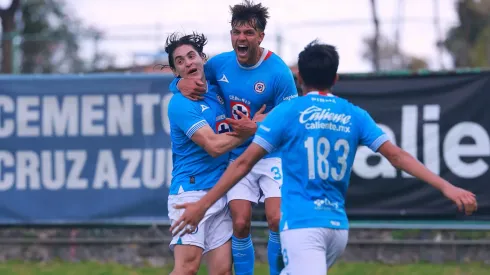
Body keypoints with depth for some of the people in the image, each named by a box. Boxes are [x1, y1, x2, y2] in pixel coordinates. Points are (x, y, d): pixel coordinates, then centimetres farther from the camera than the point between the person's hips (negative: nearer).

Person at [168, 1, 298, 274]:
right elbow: (180, 82, 10)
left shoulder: (278, 72, -16)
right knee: (240, 223, -5)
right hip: (237, 157, 3)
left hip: (272, 156, -3)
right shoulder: (220, 64, -3)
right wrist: (181, 83, -15)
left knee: (277, 220, -17)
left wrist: (256, 127, -27)